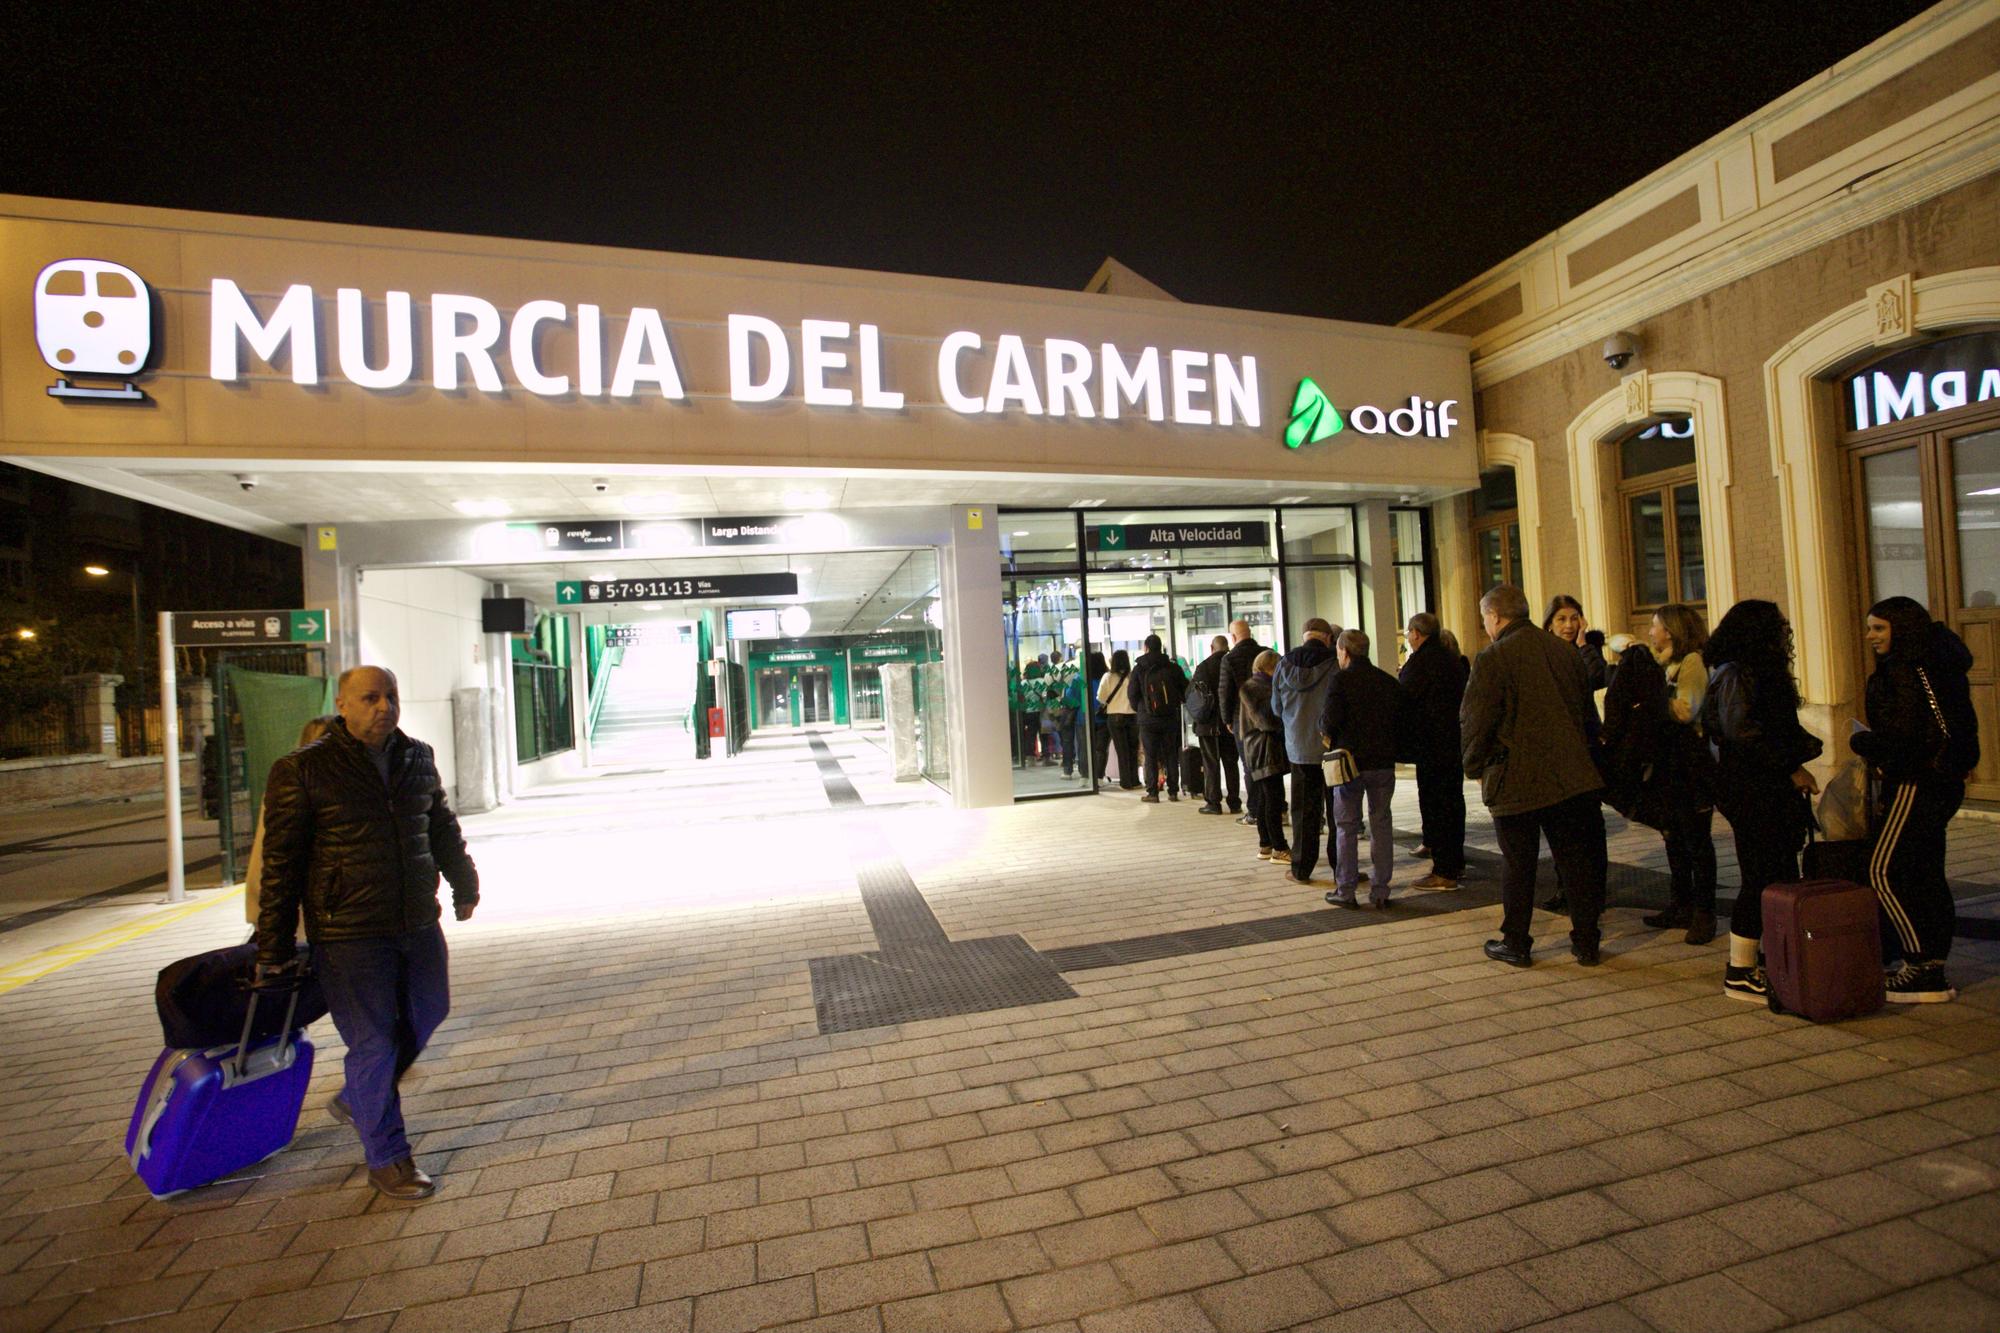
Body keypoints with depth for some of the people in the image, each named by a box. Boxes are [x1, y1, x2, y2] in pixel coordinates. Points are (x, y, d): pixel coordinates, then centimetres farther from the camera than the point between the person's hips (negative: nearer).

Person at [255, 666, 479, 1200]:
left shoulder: (418, 759, 6)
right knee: (373, 1042, 2)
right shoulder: (302, 770, -9)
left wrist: (464, 883, 27)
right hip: (349, 933, -6)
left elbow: (443, 827, 21)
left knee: (427, 1014, 18)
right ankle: (387, 1160, 20)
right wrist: (273, 949, -6)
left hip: (418, 923, 6)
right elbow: (281, 862, -7)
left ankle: (356, 1099, 44)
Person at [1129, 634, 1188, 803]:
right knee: (1171, 755, 9)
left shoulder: (1139, 668, -2)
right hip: (1170, 717, 2)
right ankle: (1173, 792, 10)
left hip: (1148, 719, -2)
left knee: (1151, 756, 3)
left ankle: (1153, 792, 2)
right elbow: (1185, 689, 5)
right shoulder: (1172, 665, 2)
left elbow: (1133, 694, -1)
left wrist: (1139, 709, 15)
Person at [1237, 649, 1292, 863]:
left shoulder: (1262, 685, 17)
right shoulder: (1252, 687, -10)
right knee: (1274, 798, -8)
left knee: (1265, 797, 12)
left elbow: (1268, 719, 15)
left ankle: (1265, 845, 19)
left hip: (1272, 747, 10)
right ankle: (1280, 849, -6)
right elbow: (1266, 719, -17)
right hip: (1264, 748, -10)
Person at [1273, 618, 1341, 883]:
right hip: (1332, 746, -3)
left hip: (1298, 746, 3)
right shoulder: (1335, 664, -11)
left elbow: (1276, 707, 10)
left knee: (1303, 809, 10)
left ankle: (1301, 869, 14)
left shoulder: (1284, 664, 1)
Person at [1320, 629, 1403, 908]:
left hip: (1350, 762, -4)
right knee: (1381, 824, 11)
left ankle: (1345, 890, 9)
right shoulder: (1389, 682, 6)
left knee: (1346, 827, 5)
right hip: (1384, 762, 4)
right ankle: (1380, 890, 14)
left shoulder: (1342, 679, -10)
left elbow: (1330, 722, -17)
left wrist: (1324, 728, 4)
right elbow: (1400, 720, 8)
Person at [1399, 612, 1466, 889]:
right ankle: (1456, 862, 27)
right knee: (1453, 801, 16)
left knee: (1434, 806, -5)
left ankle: (1443, 871, -3)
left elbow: (1403, 698, -15)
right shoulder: (1452, 658, 13)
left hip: (1432, 747, -9)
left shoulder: (1420, 662, -16)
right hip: (1455, 742, 9)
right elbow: (1461, 697, 20)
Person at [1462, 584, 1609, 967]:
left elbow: (1475, 721, -13)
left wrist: (1476, 769, 1)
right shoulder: (1565, 651, 8)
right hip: (1571, 775, 5)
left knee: (1518, 865, 5)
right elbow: (1587, 713, 17)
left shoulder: (1493, 659, -13)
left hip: (1515, 780, -5)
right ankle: (1586, 943, 21)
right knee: (1578, 860, 12)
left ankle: (1515, 944, 16)